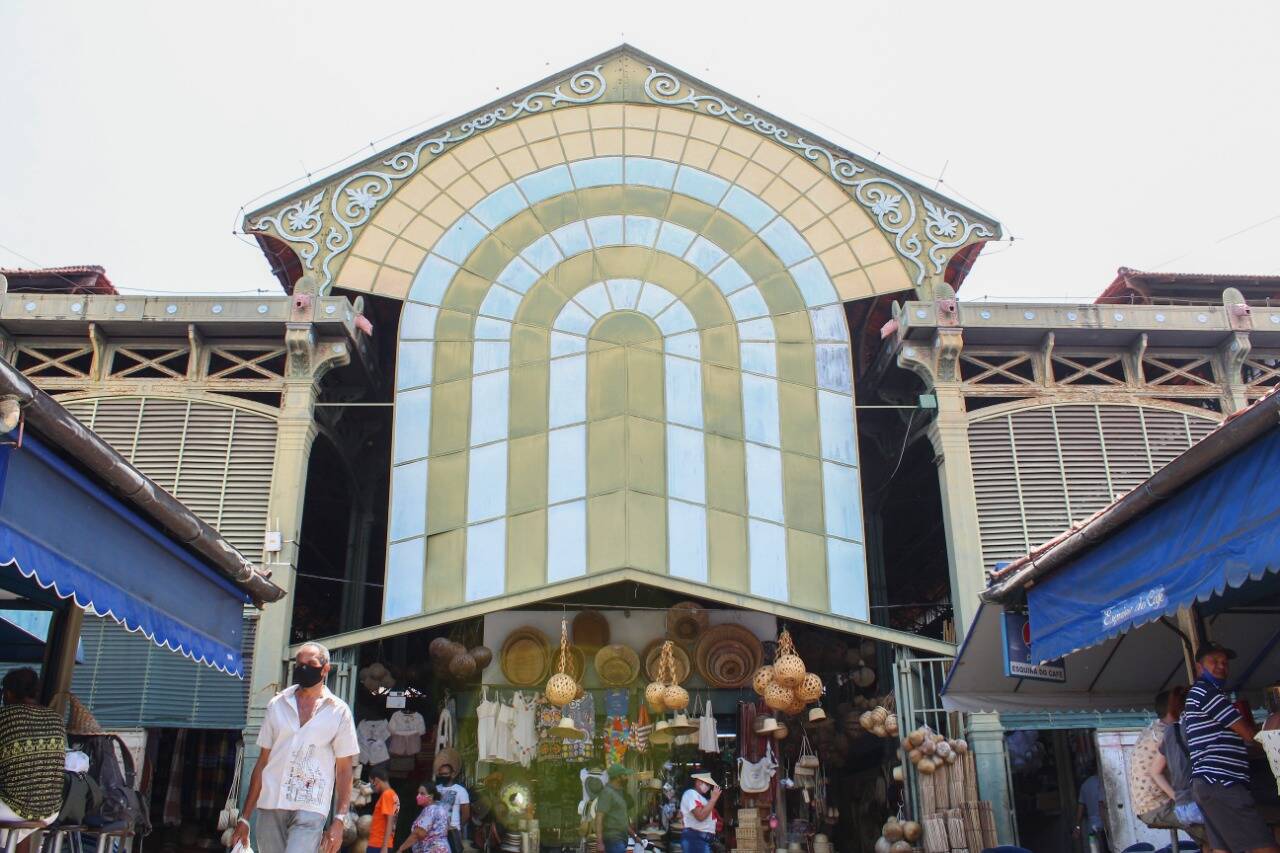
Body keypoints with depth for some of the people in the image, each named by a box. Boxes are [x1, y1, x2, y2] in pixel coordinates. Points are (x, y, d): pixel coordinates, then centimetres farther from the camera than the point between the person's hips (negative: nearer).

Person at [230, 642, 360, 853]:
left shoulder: (339, 711, 3)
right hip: (270, 806, 4)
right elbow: (262, 762, 13)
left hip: (309, 810, -4)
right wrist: (244, 818, 9)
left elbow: (344, 770, 2)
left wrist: (339, 820, -8)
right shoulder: (277, 705, 11)